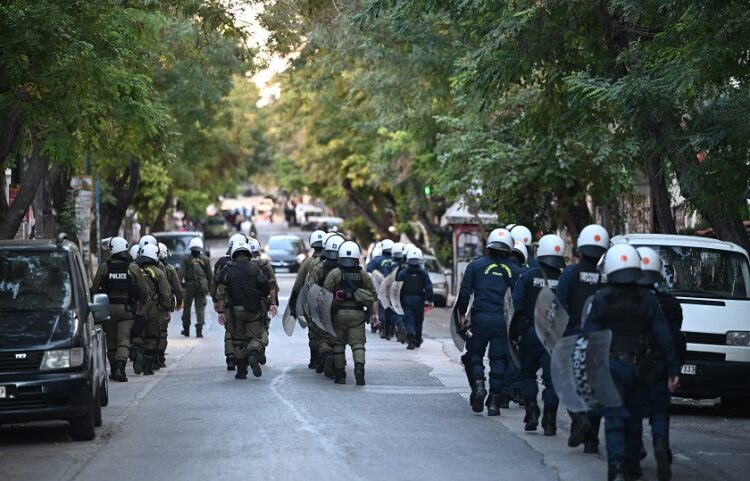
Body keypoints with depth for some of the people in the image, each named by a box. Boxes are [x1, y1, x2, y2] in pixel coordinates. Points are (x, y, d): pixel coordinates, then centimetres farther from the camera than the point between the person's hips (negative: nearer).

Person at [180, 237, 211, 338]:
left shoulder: (186, 260, 0)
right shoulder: (205, 260, 5)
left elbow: (181, 274, -6)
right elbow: (209, 275, 7)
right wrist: (210, 287, 15)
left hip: (189, 286, -1)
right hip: (202, 286, 1)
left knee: (187, 308, 11)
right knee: (200, 308, 1)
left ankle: (186, 329, 19)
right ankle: (199, 329, -9)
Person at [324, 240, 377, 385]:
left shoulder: (334, 273, -3)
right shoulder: (363, 275, 4)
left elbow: (326, 293, -7)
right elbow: (373, 295, 6)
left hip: (339, 313, -1)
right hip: (357, 314, 1)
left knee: (338, 344, 10)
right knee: (358, 343, -1)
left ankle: (340, 374, 12)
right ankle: (359, 366, -25)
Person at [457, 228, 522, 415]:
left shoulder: (476, 265, 2)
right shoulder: (515, 270, 6)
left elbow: (465, 292, 1)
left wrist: (462, 314, 11)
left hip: (480, 317, -1)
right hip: (504, 320, 1)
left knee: (475, 354, 14)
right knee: (498, 359, 6)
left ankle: (478, 384, -11)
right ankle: (494, 402, 5)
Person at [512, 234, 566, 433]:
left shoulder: (528, 276, -3)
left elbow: (516, 305, -4)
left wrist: (514, 332, 4)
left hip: (531, 332, 0)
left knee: (528, 373, 17)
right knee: (551, 378, 4)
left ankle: (531, 411, 4)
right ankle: (549, 422, 0)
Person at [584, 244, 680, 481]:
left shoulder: (601, 299, -5)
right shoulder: (648, 299, 0)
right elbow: (664, 337, -1)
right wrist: (673, 369, 1)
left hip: (610, 366, -2)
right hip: (637, 367, 2)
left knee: (614, 419, -5)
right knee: (634, 418, 17)